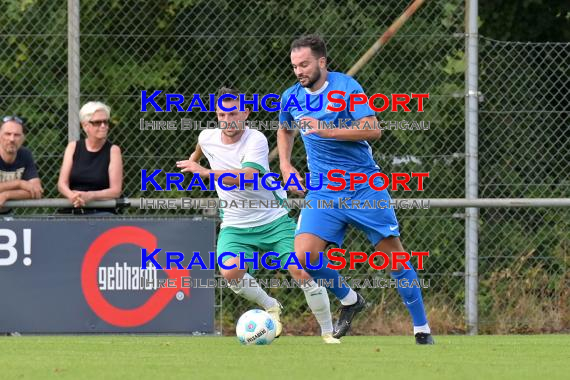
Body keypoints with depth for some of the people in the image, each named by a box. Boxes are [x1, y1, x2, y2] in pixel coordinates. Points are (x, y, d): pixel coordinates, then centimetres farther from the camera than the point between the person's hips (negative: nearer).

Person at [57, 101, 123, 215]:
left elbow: (116, 191, -4)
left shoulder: (113, 150, 4)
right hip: (71, 212, 2)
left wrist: (89, 196, -21)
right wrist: (71, 195, -19)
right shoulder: (73, 147, 11)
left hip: (101, 212, -2)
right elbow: (62, 184, 5)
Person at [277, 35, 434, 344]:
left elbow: (373, 129, -20)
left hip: (364, 187, -4)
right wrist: (285, 165, 13)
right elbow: (285, 129, 28)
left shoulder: (346, 87, -10)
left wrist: (326, 130, -26)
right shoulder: (291, 98, 6)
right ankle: (349, 301, 11)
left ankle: (422, 329, 10)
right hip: (322, 191, 4)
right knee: (304, 256, -15)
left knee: (394, 256, -2)